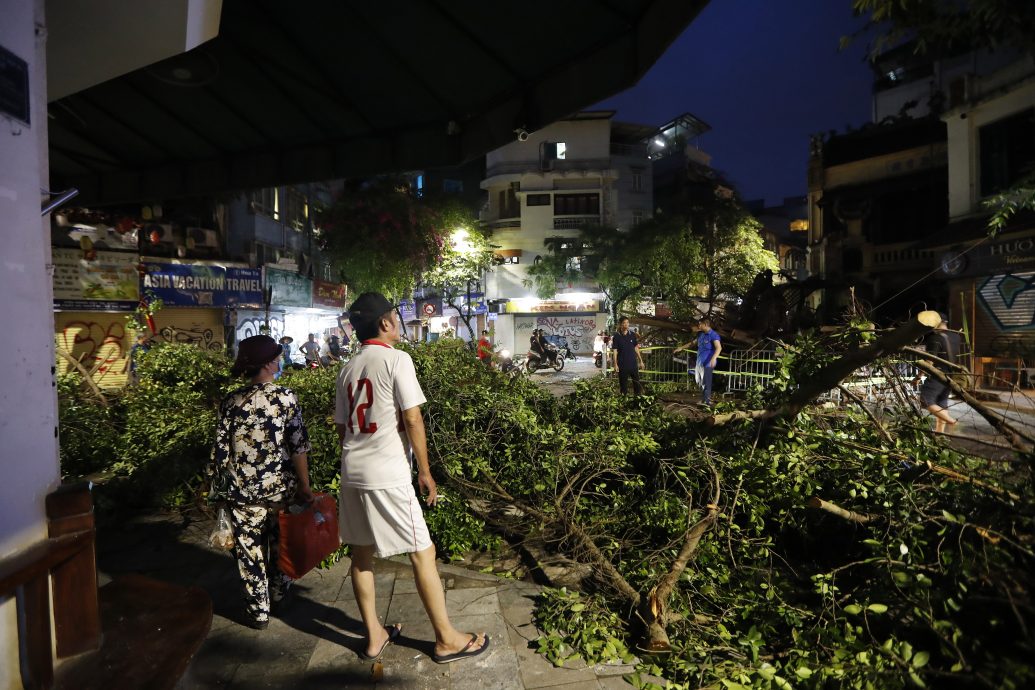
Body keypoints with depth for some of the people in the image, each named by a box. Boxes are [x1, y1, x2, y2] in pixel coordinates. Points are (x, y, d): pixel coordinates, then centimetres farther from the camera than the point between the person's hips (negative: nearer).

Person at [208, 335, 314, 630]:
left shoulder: (231, 401, -4)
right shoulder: (285, 397, -12)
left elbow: (220, 450, -1)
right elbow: (299, 446, -13)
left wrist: (222, 489, 12)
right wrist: (304, 486, -3)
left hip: (243, 492, 1)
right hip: (280, 487, 0)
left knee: (250, 550, 14)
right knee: (280, 542, 22)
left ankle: (258, 612, 26)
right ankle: (279, 592, 43)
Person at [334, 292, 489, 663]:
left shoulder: (348, 369, 10)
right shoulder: (396, 359, -11)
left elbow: (341, 425, 15)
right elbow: (412, 418, -15)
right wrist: (425, 471, -7)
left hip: (352, 473, 8)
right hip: (388, 475, -7)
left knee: (361, 553, 17)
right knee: (423, 552, 5)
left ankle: (374, 636, 33)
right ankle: (447, 639, 18)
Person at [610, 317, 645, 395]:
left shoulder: (632, 335, 6)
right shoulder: (616, 337, -4)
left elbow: (636, 348, 12)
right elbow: (614, 351, -5)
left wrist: (640, 361, 11)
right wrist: (615, 364, -13)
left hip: (633, 363, 3)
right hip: (622, 365, -3)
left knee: (637, 382, 5)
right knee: (623, 383, 5)